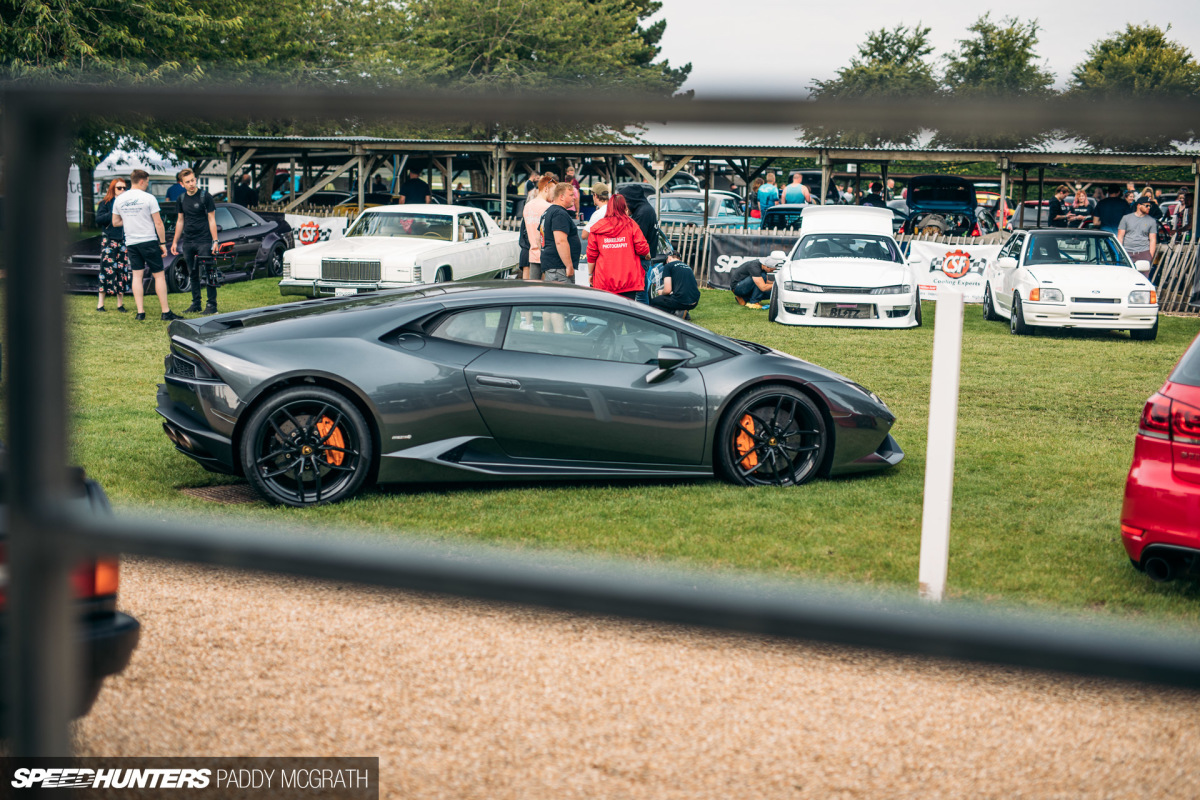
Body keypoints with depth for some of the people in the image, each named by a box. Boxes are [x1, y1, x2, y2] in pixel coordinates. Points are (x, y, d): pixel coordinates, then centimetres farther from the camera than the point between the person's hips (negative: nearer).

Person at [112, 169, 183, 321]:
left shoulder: (119, 199, 5)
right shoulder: (148, 198, -9)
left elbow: (115, 222, 12)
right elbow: (158, 223, -9)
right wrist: (163, 243, -3)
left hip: (131, 243, 5)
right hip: (149, 241, -5)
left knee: (137, 275, 8)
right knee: (159, 275, 1)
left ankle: (140, 311, 3)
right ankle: (166, 311, 0)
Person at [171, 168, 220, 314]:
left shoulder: (205, 196, -5)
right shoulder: (182, 199, 11)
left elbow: (211, 219, -5)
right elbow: (180, 221, 19)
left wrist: (215, 241, -12)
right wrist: (175, 242, 16)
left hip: (204, 241, -5)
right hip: (188, 242, 5)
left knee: (207, 274, -7)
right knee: (193, 274, 8)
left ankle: (212, 304, -2)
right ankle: (195, 303, 15)